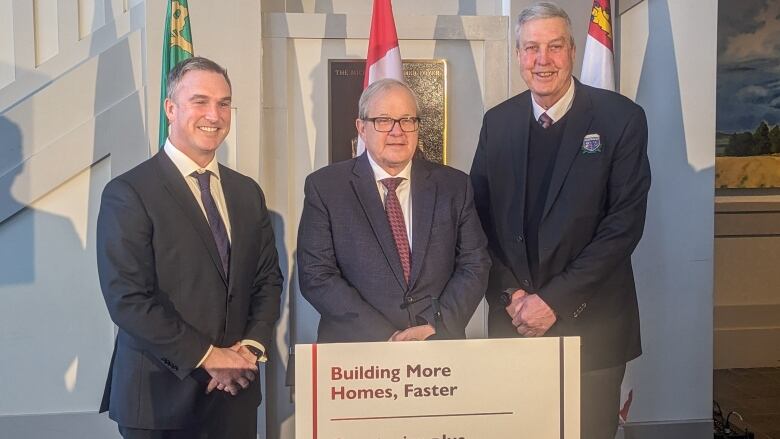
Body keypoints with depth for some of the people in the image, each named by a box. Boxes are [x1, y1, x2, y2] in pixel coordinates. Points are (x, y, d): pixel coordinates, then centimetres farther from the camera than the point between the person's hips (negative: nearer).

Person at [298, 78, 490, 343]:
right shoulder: (324, 187, 3)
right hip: (355, 352, -1)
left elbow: (474, 265, 9)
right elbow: (316, 276, -2)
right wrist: (384, 339, -10)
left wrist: (436, 328, -6)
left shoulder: (453, 186, 10)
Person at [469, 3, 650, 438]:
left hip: (591, 323, -2)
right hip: (513, 320, 3)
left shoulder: (620, 118, -6)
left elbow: (625, 222, -11)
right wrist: (511, 295, -7)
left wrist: (555, 300, -14)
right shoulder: (498, 122, 5)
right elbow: (482, 218, 6)